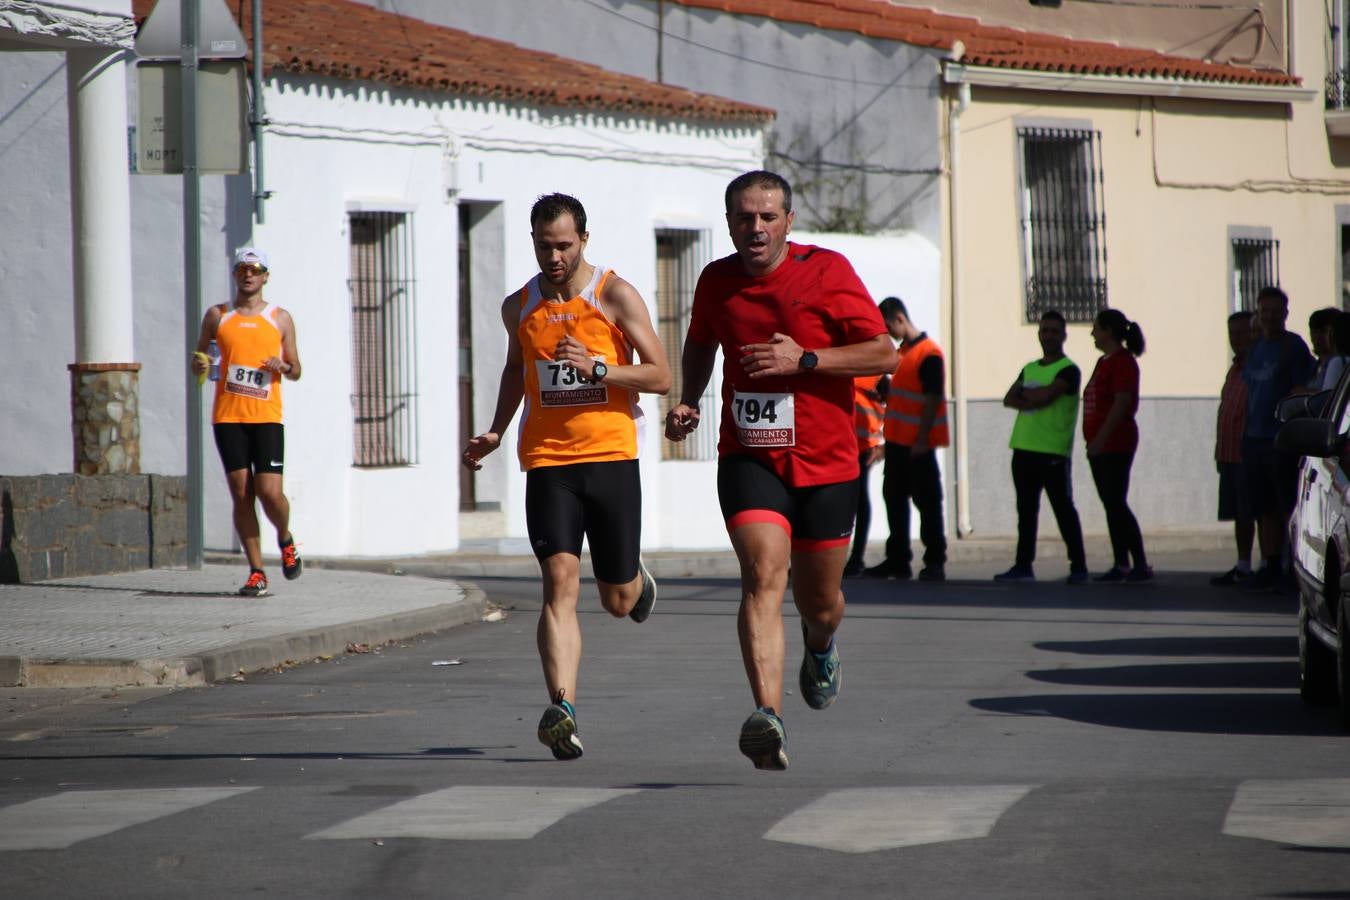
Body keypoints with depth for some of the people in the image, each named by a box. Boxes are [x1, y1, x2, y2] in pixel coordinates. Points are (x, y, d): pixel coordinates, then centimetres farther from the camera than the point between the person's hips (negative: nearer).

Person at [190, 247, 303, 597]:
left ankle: (285, 539, 22)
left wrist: (283, 366, -8)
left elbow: (296, 371, 14)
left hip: (267, 416, -1)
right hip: (227, 416, 1)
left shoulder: (280, 319, 11)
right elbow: (198, 360, 17)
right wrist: (199, 365, -7)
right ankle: (256, 572, 1)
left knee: (270, 492, -10)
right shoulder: (217, 316, 11)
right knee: (241, 494, -4)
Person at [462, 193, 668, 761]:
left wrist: (597, 368, -17)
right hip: (547, 462, 2)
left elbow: (661, 376, -4)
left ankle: (638, 581, 46)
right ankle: (562, 710, -26)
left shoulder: (616, 296, -2)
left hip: (611, 457, -2)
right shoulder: (519, 307, 10)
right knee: (560, 582, -17)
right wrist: (497, 432, 19)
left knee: (618, 602, 8)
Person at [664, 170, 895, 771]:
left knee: (819, 602, 11)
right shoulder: (717, 280, 3)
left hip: (825, 461, -1)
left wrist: (804, 359, -20)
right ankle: (768, 717, -34)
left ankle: (820, 645, 51)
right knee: (763, 575, -22)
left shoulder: (827, 272, -8)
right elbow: (700, 343, 25)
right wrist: (688, 402, 8)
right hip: (749, 460, 1)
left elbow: (884, 355, -9)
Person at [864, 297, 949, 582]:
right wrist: (884, 395, 7)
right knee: (894, 499, 11)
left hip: (917, 444, -9)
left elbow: (932, 400, -17)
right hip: (897, 440, 9)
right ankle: (897, 560, 16)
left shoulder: (929, 353, -13)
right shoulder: (902, 351, 14)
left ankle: (935, 563, -1)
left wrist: (922, 440, -20)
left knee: (927, 501, -4)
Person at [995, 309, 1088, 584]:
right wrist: (1032, 400, -10)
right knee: (1026, 510, 9)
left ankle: (1078, 566, -2)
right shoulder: (1029, 369, 18)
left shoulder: (1068, 370, -4)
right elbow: (1009, 400, 7)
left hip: (1053, 452, -7)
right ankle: (1023, 565, 13)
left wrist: (1024, 394, 0)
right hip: (1024, 448, 7)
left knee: (1063, 509, -5)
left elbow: (1045, 395, -18)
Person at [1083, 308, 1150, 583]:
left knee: (1116, 505, -12)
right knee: (1112, 506, 9)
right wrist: (1093, 441, 17)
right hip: (1100, 446, 10)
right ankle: (1121, 565, 10)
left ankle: (1141, 565, -12)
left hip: (1115, 444, -10)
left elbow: (1122, 404, -20)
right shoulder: (1104, 362, 18)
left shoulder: (1123, 362, -12)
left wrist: (1100, 439, -23)